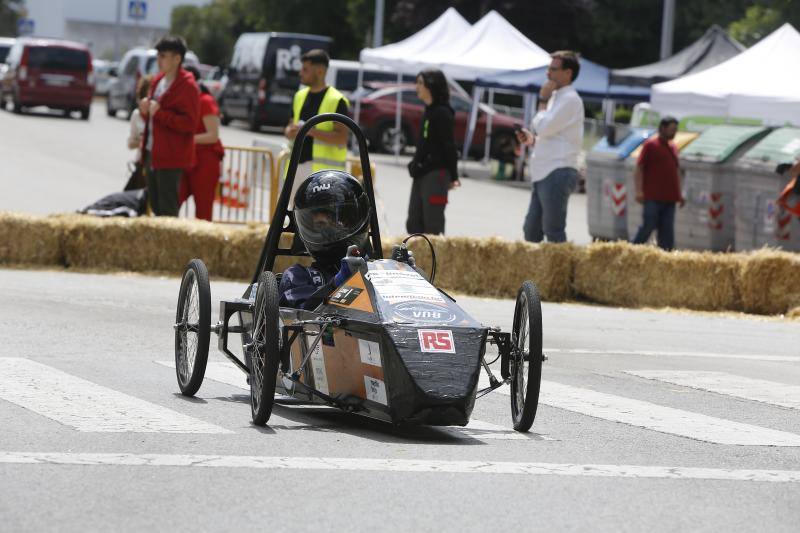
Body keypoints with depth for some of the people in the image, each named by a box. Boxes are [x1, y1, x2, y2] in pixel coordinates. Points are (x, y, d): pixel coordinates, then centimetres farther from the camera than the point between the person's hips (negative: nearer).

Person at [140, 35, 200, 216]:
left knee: (167, 208, -6)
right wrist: (145, 110, 2)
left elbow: (190, 123, -19)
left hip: (171, 157, -9)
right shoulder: (158, 81, 14)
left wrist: (159, 113, -23)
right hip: (153, 152, 9)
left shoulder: (187, 86, -13)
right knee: (155, 204, 14)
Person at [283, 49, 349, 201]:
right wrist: (290, 132, -4)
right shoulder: (300, 96, 14)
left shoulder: (336, 101, -8)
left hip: (322, 169, -8)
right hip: (298, 165, 8)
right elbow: (290, 126, 22)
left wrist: (310, 131, -24)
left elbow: (342, 138, -16)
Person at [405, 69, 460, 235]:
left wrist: (453, 177, -14)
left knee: (432, 226, -6)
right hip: (421, 174, 9)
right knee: (413, 223, 9)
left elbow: (449, 146, -13)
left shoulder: (442, 113, -12)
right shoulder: (429, 111, 15)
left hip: (436, 173, -9)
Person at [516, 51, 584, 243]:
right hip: (544, 174, 10)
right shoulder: (557, 97, 21)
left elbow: (544, 127, -17)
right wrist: (532, 140, 11)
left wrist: (543, 101, -5)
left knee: (553, 231, -8)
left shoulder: (570, 99, -10)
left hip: (557, 173, -10)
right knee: (531, 230, 11)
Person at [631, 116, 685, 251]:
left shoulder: (673, 147, 17)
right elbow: (639, 168, -7)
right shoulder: (650, 145, -3)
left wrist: (680, 193, 18)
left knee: (667, 230, 3)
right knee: (648, 227, -7)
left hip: (669, 198, 6)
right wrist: (639, 190, -15)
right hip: (653, 197, -6)